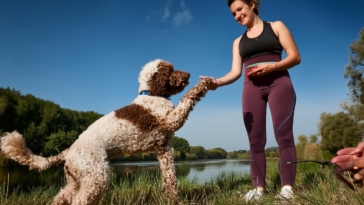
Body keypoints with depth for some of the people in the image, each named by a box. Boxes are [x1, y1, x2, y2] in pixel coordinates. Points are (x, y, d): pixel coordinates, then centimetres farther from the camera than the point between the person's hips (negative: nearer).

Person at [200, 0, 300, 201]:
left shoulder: (276, 26, 11)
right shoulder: (238, 41, 21)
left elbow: (295, 56, 3)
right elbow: (236, 71, 8)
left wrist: (271, 66, -15)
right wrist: (218, 82, -12)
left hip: (279, 83, -3)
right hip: (252, 88, 3)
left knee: (284, 134, -11)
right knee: (255, 140, -3)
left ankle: (287, 187, -8)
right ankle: (258, 187, -1)